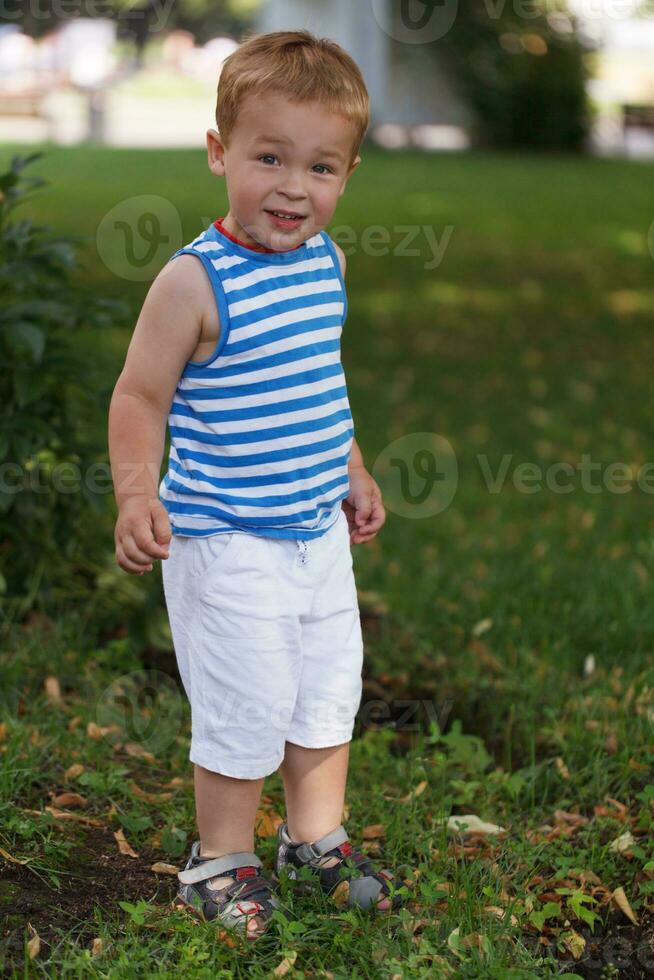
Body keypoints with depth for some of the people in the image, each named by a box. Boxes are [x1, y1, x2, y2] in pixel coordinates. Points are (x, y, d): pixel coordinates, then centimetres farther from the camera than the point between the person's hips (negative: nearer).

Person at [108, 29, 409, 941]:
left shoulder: (325, 262, 3)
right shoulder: (196, 281, -20)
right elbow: (140, 394, -15)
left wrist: (353, 474, 22)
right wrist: (137, 493, -28)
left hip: (319, 530, 7)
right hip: (226, 543, -7)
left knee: (330, 687, 18)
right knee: (247, 705, 2)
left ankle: (317, 837, 37)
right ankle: (222, 858, 24)